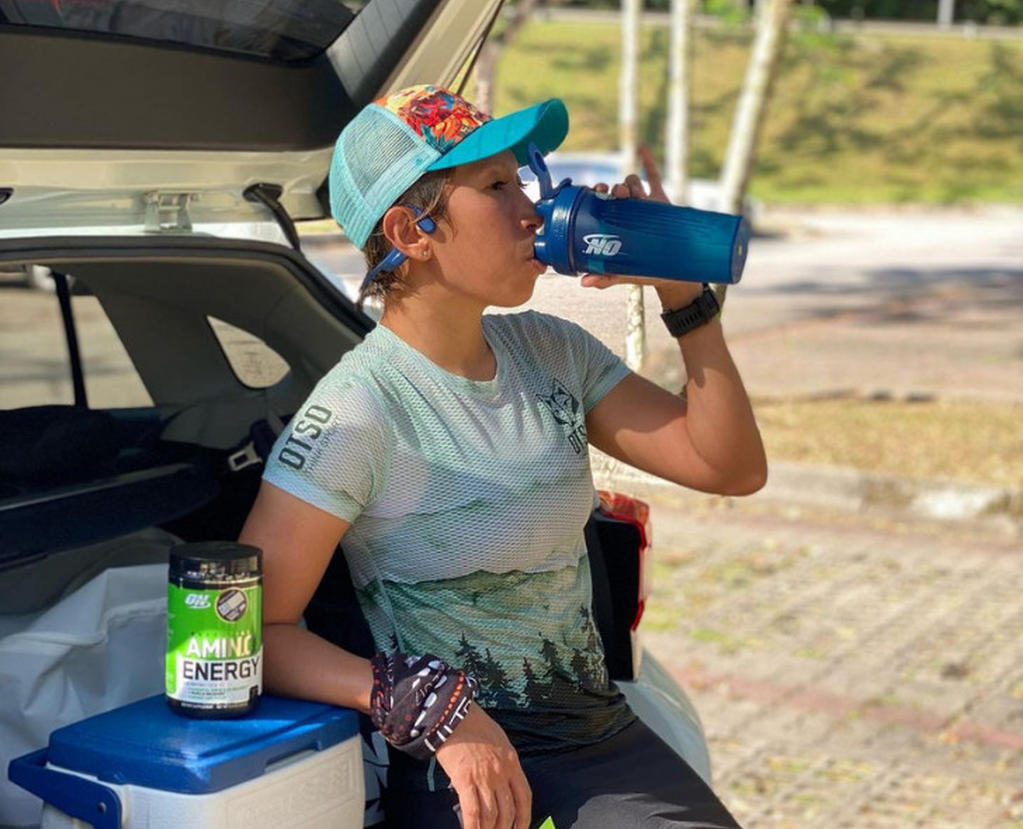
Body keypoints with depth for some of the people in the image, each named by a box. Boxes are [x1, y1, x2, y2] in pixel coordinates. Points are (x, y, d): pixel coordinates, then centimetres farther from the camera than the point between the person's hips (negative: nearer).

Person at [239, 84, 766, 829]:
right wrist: (435, 709, -26)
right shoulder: (359, 409, -14)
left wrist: (684, 298, -3)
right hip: (457, 765, -5)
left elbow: (731, 468, 5)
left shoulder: (551, 353, 5)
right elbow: (254, 630, -17)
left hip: (598, 730, 5)